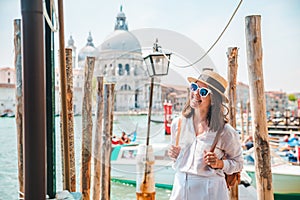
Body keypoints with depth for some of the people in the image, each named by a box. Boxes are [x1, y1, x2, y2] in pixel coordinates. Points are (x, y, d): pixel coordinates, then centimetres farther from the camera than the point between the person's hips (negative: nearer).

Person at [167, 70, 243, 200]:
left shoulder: (225, 132, -12)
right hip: (180, 189, 4)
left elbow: (238, 163, 0)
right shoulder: (178, 123, 0)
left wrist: (219, 163, -17)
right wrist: (173, 155, -4)